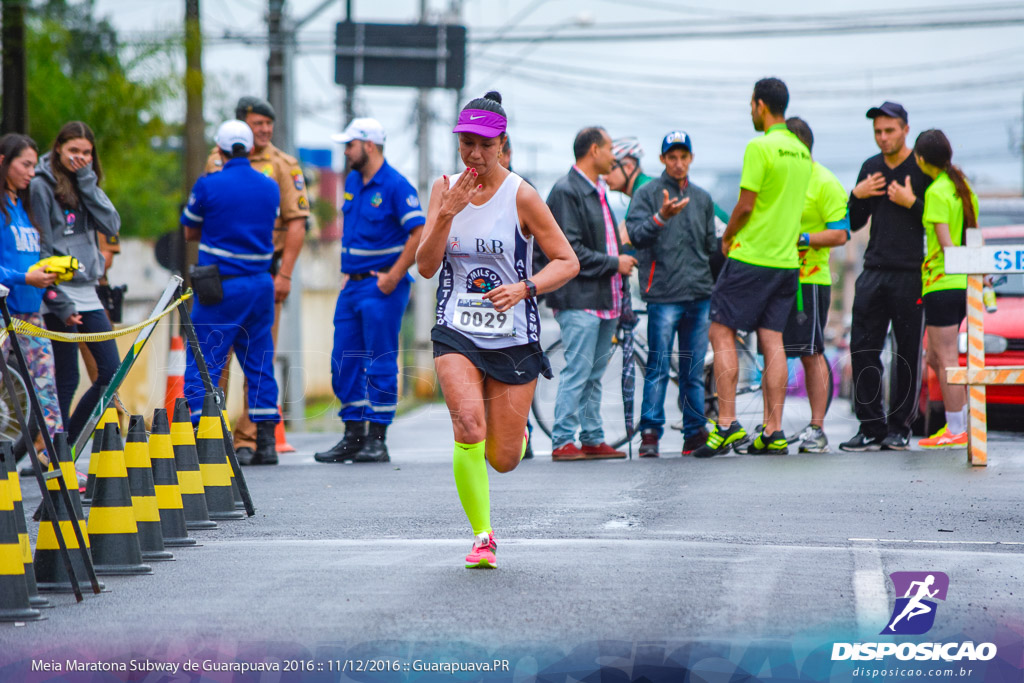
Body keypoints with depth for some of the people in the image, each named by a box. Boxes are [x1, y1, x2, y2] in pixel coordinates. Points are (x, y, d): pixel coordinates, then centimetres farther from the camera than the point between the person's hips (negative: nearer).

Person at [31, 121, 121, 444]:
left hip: (88, 293, 7)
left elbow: (111, 225, 0)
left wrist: (87, 181, -6)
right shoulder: (42, 185, -6)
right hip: (59, 295, -7)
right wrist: (59, 302, -15)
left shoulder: (85, 184, 15)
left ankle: (68, 439, 14)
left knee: (111, 372, 4)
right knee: (67, 379, -5)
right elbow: (41, 248, -10)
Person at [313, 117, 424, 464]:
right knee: (344, 363, 7)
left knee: (380, 364, -5)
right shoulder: (352, 182, 14)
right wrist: (348, 273, 16)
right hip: (352, 286, 8)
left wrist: (394, 276, -18)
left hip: (382, 287, -8)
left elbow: (420, 233, -17)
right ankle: (353, 438, 13)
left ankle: (377, 440, -1)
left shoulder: (396, 186, -12)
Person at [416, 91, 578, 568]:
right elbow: (426, 266, -3)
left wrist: (523, 288, -22)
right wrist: (447, 214, -17)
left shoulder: (521, 196, -8)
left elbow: (567, 262, -6)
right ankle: (482, 536, -11)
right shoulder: (445, 189, 2)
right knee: (468, 428, -24)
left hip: (514, 338, -1)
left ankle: (515, 431, 41)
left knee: (503, 460, 3)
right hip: (457, 333, 1)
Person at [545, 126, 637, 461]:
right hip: (579, 299, -9)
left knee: (594, 373, 11)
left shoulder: (598, 191, 19)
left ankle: (593, 439, 16)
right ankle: (562, 442, -7)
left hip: (604, 299, 9)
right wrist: (614, 264, -13)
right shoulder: (566, 191, -11)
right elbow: (570, 250, -17)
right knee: (577, 371, -10)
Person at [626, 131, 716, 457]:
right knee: (658, 368, -8)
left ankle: (695, 433, 12)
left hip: (699, 295, 5)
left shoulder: (702, 199, 18)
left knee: (694, 371, 7)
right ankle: (650, 433, -5)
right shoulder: (647, 194, 2)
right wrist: (661, 218, -29)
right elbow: (637, 235, -12)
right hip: (663, 295, -5)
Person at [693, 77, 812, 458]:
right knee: (772, 341, 7)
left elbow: (745, 205, -13)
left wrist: (728, 238, 4)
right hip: (786, 259, 7)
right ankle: (773, 432, 3)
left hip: (751, 256, -7)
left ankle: (727, 424, -9)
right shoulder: (801, 152, 13)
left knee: (721, 333, -2)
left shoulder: (760, 148, -12)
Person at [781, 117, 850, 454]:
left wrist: (801, 239, -20)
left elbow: (840, 234, -11)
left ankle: (817, 429, -1)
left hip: (808, 278, -7)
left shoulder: (825, 183, -6)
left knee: (811, 354, -4)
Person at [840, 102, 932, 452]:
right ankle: (871, 427, 2)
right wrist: (857, 196, 2)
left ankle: (900, 427, 6)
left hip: (910, 275, -5)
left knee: (907, 352, -1)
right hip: (874, 271, 5)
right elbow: (854, 223, 20)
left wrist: (911, 203, -15)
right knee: (863, 349, -2)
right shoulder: (870, 168, 15)